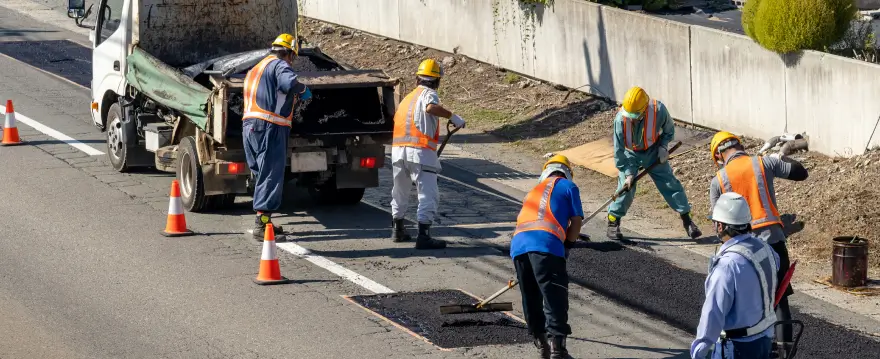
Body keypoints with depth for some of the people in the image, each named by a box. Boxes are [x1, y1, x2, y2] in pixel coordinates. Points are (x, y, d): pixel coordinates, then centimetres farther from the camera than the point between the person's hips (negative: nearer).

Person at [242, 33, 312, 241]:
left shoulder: (256, 69, 27)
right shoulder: (280, 65, -3)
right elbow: (288, 83, -23)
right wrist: (302, 90, -3)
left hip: (249, 126, 9)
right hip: (269, 128, -9)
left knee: (261, 176, 17)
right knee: (271, 177, -9)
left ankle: (263, 223, 22)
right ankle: (261, 224, -15)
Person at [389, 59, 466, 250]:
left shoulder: (407, 98, 24)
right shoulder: (428, 93, 2)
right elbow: (431, 107, -21)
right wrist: (452, 116, -15)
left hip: (398, 149, 7)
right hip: (420, 150, -7)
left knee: (400, 191, 24)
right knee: (428, 194, -7)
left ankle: (397, 229, 38)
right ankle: (423, 236, -17)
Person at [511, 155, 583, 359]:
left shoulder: (535, 191, 37)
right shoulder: (568, 187, 20)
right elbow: (576, 222, 13)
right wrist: (567, 244, 30)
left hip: (518, 245, 5)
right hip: (546, 245, -5)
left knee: (531, 297, 17)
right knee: (555, 297, -8)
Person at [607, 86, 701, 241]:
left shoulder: (659, 110, -29)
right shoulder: (621, 119, -30)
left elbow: (669, 129, -4)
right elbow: (619, 149, -20)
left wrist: (663, 147, -18)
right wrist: (628, 173, -21)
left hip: (652, 152, 1)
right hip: (630, 154, -1)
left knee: (670, 183, -1)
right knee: (626, 187, -10)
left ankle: (686, 220, 10)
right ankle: (613, 222, 7)